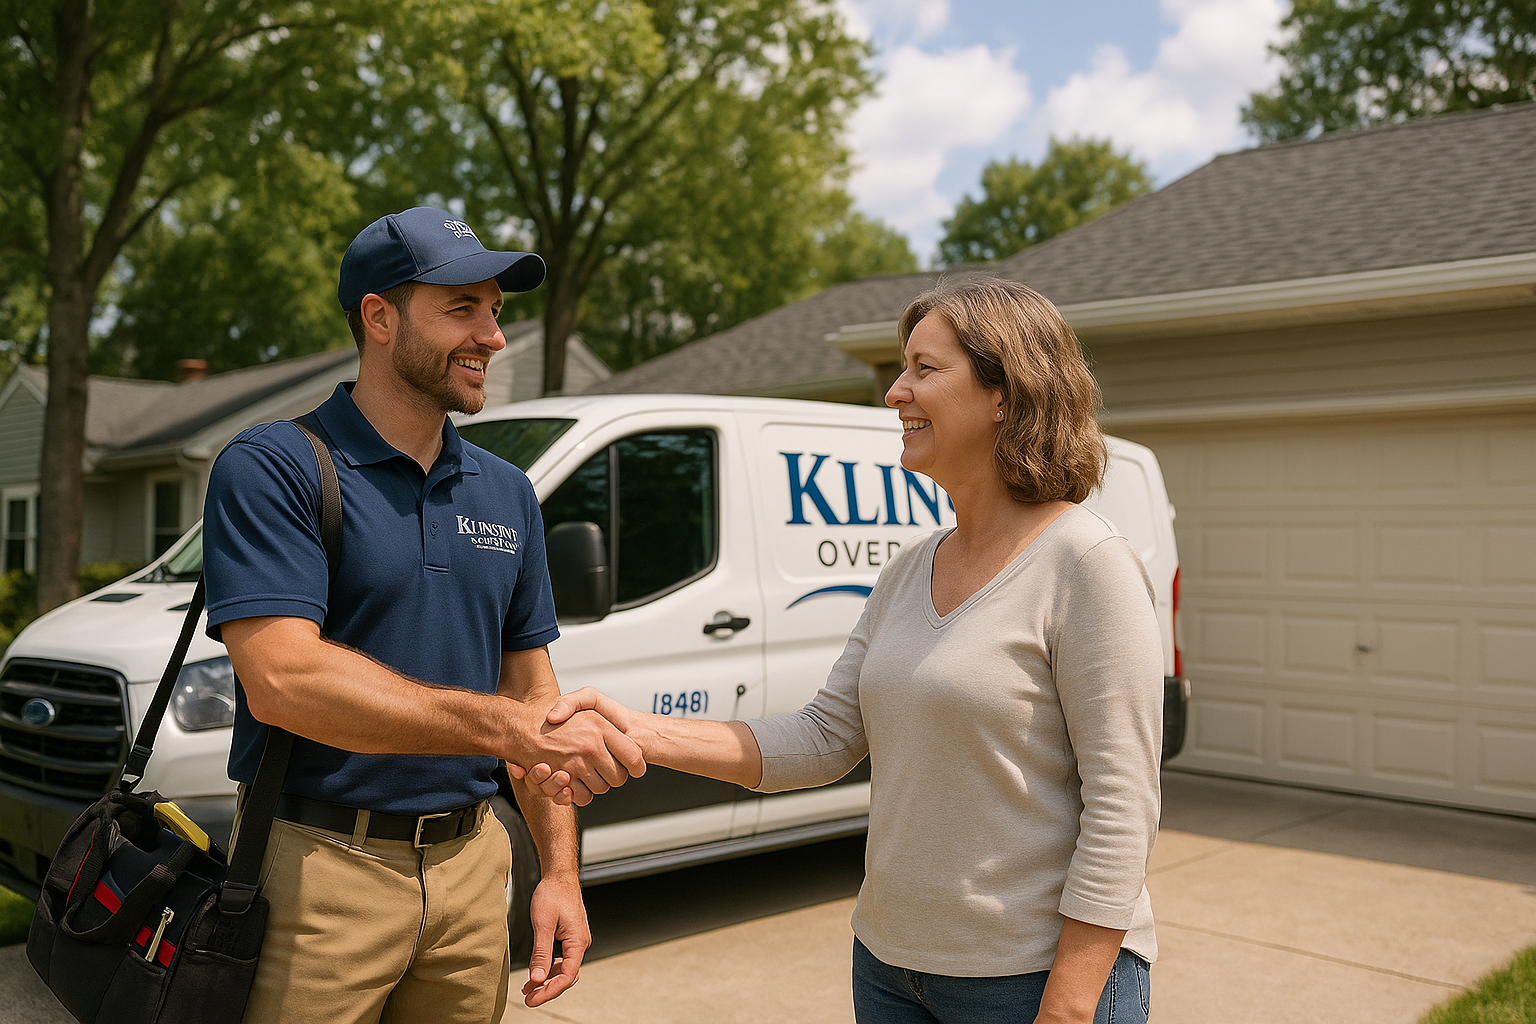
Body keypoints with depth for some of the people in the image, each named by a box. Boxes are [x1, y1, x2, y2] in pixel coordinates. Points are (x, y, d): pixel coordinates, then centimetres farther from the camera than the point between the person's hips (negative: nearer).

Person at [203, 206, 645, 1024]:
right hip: (320, 869, -5)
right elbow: (281, 680, -22)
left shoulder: (508, 493, 10)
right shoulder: (271, 467, -9)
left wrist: (560, 870, 5)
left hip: (470, 864, 5)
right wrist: (510, 726, -26)